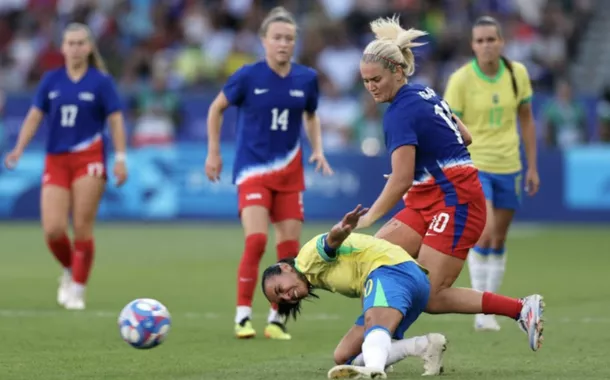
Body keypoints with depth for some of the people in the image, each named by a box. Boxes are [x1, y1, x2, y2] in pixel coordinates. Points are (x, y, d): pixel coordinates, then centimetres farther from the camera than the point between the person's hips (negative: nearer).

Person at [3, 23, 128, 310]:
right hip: (56, 159, 2)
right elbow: (35, 116, 7)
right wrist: (19, 148, -6)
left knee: (82, 229, -7)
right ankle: (69, 271, 21)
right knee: (52, 229, -9)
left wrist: (120, 158, -7)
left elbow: (116, 120, 0)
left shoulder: (101, 81, 1)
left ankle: (77, 289, 6)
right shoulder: (51, 80, 9)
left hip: (89, 158, -2)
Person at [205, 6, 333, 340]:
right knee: (256, 240, -19)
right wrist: (213, 152, 4)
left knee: (289, 249, 2)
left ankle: (276, 319, 14)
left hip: (289, 172, 4)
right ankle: (243, 315, -9)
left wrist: (317, 150, 3)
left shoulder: (306, 79, -1)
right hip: (253, 169, -4)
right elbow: (217, 108, 5)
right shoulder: (248, 77, -9)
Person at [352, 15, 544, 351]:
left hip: (454, 205, -10)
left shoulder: (400, 113, -18)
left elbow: (401, 180, -25)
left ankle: (522, 309, -4)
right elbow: (465, 136, 19)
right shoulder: (424, 93, 10)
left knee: (432, 298, -10)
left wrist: (368, 219, -25)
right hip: (429, 204, 10)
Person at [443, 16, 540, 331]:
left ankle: (489, 309, 21)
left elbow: (526, 119, 10)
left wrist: (532, 167, 9)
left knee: (498, 242, 9)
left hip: (508, 167, 4)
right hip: (472, 166, -4)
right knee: (485, 232, -21)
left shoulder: (517, 73, -1)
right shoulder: (461, 80, -11)